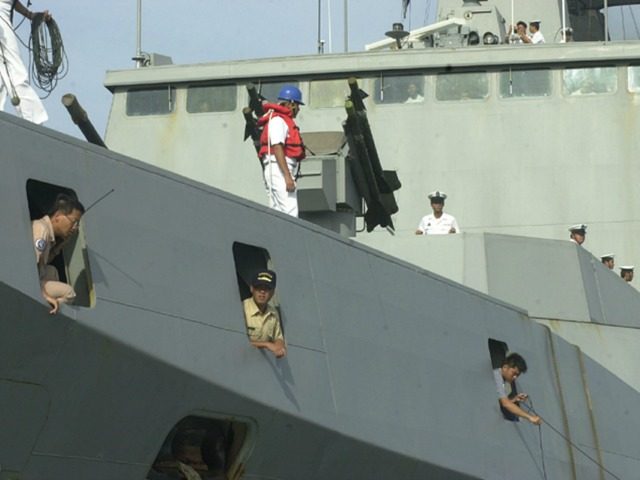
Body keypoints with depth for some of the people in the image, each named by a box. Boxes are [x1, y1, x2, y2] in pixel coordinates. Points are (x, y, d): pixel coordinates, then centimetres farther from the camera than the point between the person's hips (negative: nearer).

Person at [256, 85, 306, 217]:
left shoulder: (283, 120, 23)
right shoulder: (278, 120, -9)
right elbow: (277, 148, -19)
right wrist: (287, 176, -24)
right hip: (278, 170, -11)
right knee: (290, 212, -19)